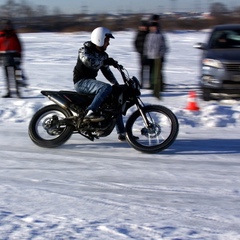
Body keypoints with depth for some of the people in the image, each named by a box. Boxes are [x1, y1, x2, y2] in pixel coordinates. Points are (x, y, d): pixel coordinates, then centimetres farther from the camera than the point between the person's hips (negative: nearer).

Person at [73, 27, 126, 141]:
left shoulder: (103, 54, 11)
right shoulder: (85, 50, -11)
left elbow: (106, 71, 13)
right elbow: (88, 61, -32)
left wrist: (117, 85, 2)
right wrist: (105, 61, -34)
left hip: (91, 81, 9)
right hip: (81, 82, -9)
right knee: (106, 88, -33)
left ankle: (122, 133, 12)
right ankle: (90, 112, -38)